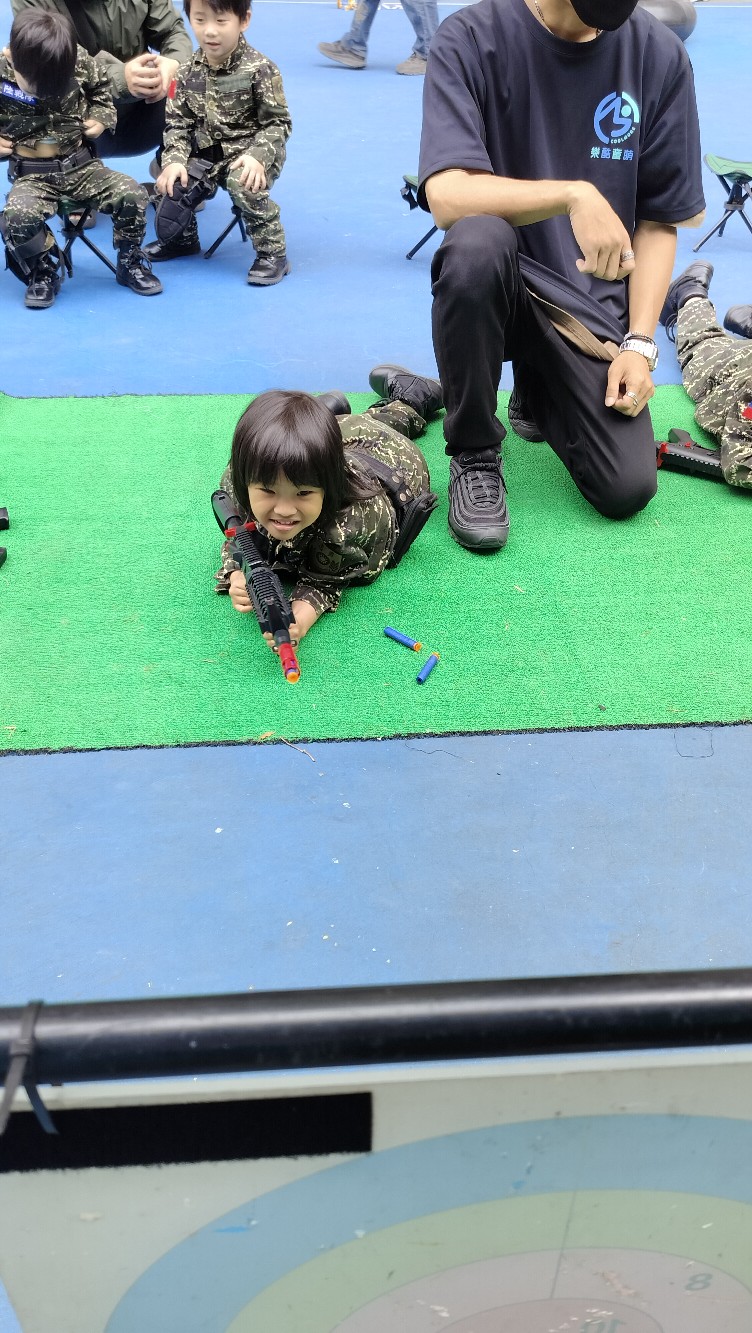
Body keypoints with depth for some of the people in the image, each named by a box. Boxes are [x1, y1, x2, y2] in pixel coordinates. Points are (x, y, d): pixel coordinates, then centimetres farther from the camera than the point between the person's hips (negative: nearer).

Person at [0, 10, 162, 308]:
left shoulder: (80, 63, -6)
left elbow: (101, 86, 15)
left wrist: (102, 116, 0)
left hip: (81, 165, 2)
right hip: (31, 174, -2)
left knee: (132, 195, -20)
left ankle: (130, 262, 6)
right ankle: (42, 274, -3)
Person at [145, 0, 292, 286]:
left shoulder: (259, 69, -13)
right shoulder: (187, 72, 0)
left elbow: (278, 122, -11)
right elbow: (178, 123, 4)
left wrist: (257, 156, -27)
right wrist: (174, 160, -14)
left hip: (247, 153, -5)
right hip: (205, 154, 5)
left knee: (243, 184, -35)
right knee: (172, 188, -9)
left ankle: (273, 252, -15)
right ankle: (182, 238, 24)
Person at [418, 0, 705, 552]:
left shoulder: (659, 54, -1)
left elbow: (658, 220, 4)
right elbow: (446, 196, -23)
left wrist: (640, 343, -6)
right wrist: (575, 194, -34)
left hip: (589, 301, 3)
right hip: (501, 282, -2)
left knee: (628, 488, -14)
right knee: (476, 244, -38)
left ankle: (538, 390, 22)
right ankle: (474, 454, -13)